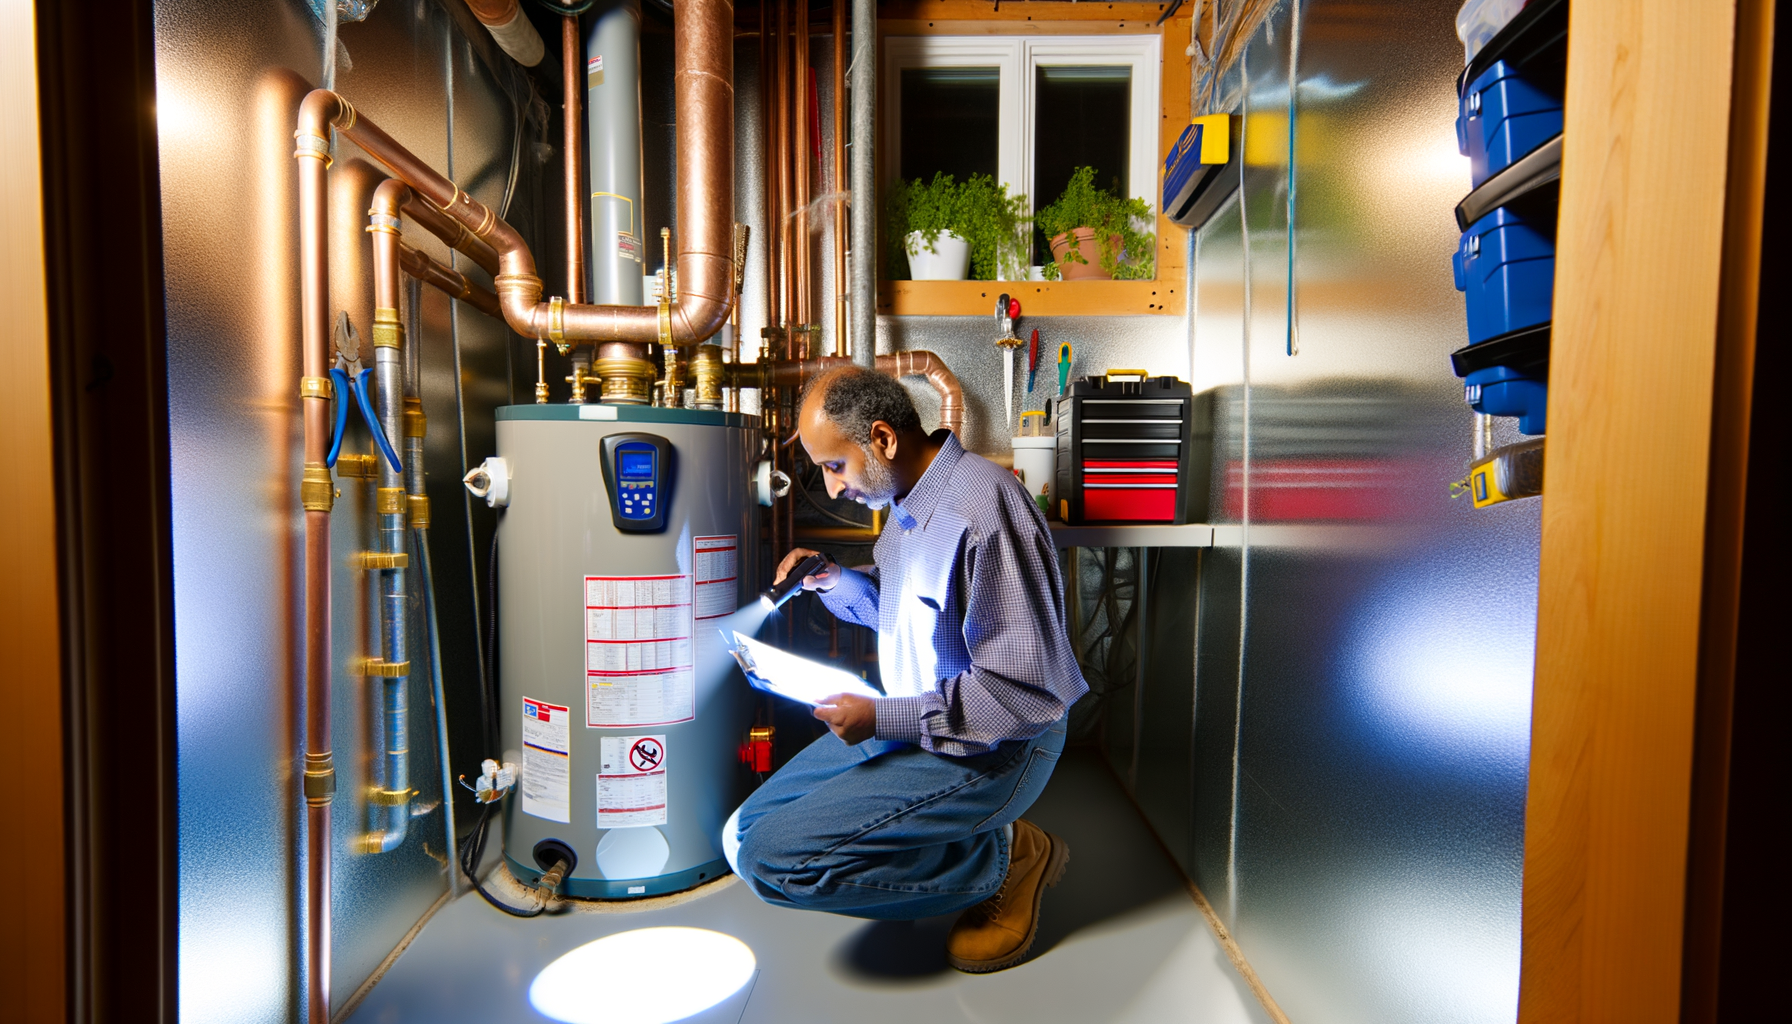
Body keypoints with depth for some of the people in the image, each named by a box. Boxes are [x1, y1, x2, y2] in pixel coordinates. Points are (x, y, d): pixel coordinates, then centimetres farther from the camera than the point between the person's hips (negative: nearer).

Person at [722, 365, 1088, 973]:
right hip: (909, 721, 10)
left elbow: (1027, 694, -26)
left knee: (773, 859, -19)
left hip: (992, 745, -10)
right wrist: (833, 580, 3)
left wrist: (885, 718, -22)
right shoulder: (908, 498, 6)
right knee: (746, 836, 7)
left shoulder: (983, 510, -25)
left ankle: (1006, 857, -3)